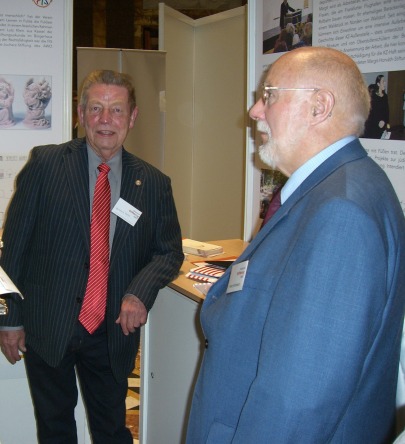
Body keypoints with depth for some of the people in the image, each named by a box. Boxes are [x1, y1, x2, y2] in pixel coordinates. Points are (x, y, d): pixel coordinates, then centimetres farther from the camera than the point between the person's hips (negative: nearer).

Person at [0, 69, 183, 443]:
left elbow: (169, 250, 7)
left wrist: (140, 292, -12)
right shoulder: (45, 164, -6)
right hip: (46, 325, -1)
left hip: (113, 329, 2)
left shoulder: (153, 183, 1)